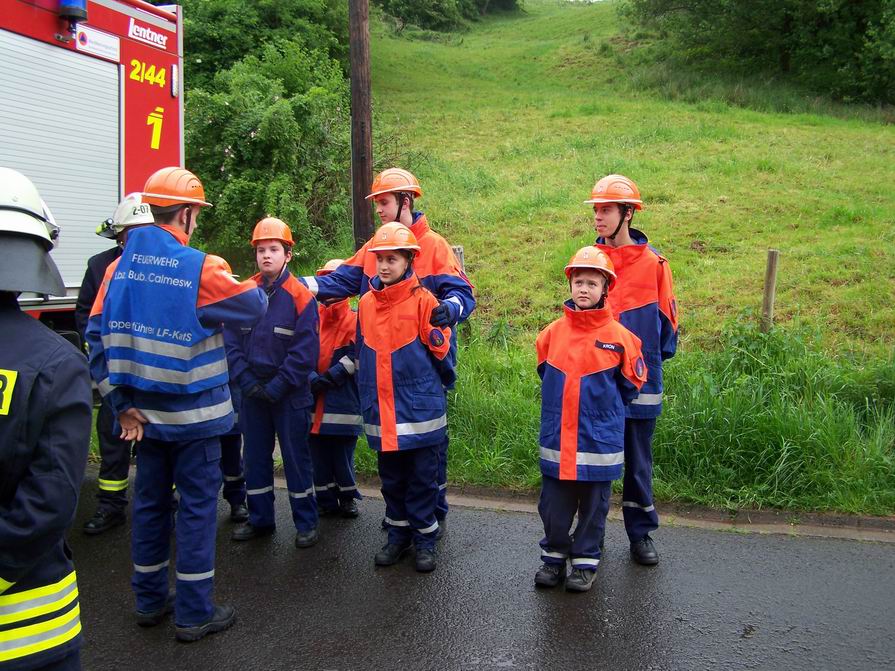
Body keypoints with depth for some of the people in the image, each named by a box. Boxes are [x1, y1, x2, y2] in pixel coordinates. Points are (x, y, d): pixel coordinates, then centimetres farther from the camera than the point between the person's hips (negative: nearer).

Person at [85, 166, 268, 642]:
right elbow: (255, 306, -7)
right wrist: (252, 286, 16)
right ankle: (193, 614, 14)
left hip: (144, 411, 6)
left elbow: (98, 335, -1)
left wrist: (120, 401, 2)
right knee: (197, 506, 5)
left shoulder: (121, 266, 0)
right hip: (194, 414, -5)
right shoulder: (201, 268, -17)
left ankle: (150, 600, 31)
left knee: (149, 501, 17)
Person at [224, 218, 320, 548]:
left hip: (290, 394, -4)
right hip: (252, 393, 4)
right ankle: (260, 520, 28)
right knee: (255, 456, 13)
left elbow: (305, 350, -13)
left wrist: (276, 386, -15)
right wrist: (247, 382, -9)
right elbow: (231, 341, 1)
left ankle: (306, 524, 16)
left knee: (296, 457, 4)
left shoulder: (300, 295, -9)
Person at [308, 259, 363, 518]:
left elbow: (356, 356, -9)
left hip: (344, 399, -3)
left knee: (343, 453, 5)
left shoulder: (355, 320, -1)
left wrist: (330, 377, -15)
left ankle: (348, 498, 22)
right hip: (314, 399, 3)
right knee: (319, 453, 9)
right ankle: (326, 501, 21)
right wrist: (312, 379, -13)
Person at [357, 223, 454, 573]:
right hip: (381, 411, 5)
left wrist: (435, 385, 5)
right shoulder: (366, 303, 5)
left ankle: (424, 539, 21)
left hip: (419, 409, -4)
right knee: (391, 478, 16)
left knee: (423, 478, 7)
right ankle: (398, 534, 31)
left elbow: (441, 348, -6)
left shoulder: (423, 300, -11)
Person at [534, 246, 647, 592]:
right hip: (556, 439, 2)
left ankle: (586, 561, 27)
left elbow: (632, 381, 4)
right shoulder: (553, 332, -1)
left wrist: (606, 407, 7)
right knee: (553, 505, 11)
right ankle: (554, 556, 30)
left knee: (593, 505, 11)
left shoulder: (618, 335, -8)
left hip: (599, 440, -2)